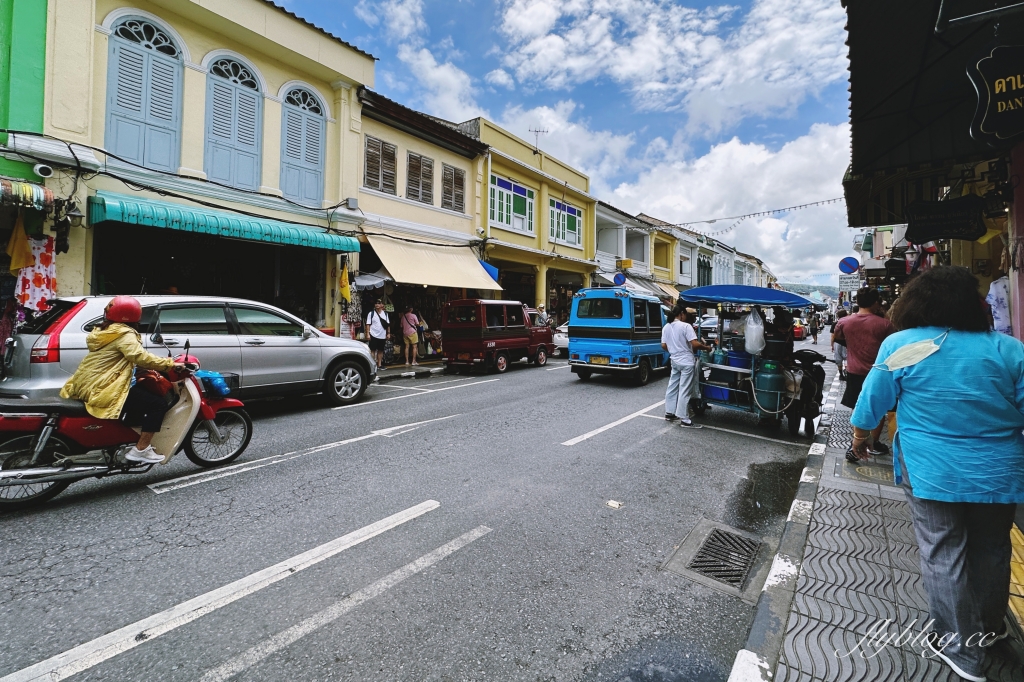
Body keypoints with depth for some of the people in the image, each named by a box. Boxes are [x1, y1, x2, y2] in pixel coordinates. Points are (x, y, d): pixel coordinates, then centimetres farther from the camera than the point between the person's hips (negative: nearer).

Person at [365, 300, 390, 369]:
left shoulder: (385, 314, 9)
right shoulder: (371, 313, -1)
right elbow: (368, 324, -4)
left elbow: (388, 324, 11)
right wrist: (368, 334, -11)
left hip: (382, 336, 4)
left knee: (381, 350, 10)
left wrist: (388, 333, 5)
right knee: (373, 350, -1)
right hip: (373, 335, -4)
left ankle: (379, 364, 18)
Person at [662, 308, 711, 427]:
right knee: (684, 390, -2)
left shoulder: (666, 328, 4)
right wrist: (707, 348, -3)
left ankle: (669, 413, 22)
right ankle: (684, 419, 2)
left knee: (672, 387, 15)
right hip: (687, 362, -6)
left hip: (674, 361, 6)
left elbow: (663, 345, 7)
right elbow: (695, 344, -20)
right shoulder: (685, 326, -14)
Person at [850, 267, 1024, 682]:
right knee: (990, 550, 21)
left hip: (932, 472, -4)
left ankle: (962, 647, 19)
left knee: (943, 555, 9)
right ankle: (989, 627, 41)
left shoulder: (901, 345, -11)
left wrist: (860, 437, 12)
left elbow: (872, 403, -4)